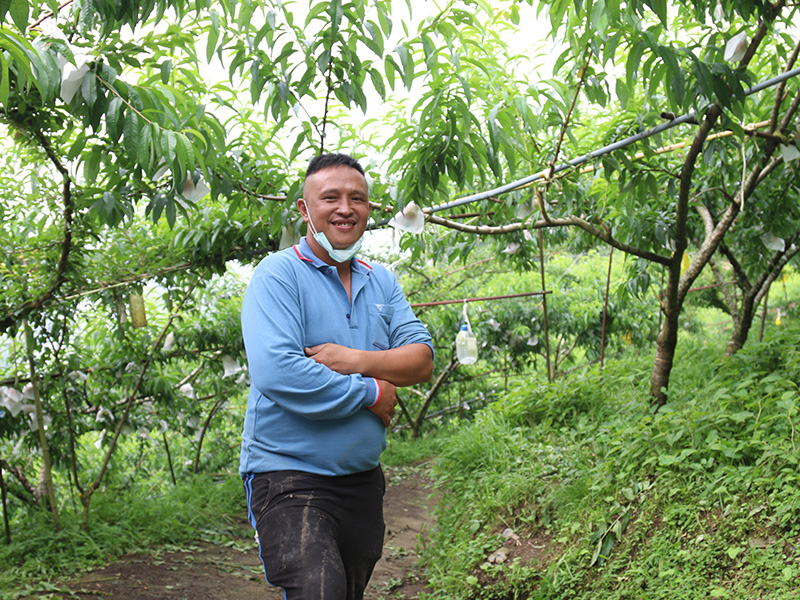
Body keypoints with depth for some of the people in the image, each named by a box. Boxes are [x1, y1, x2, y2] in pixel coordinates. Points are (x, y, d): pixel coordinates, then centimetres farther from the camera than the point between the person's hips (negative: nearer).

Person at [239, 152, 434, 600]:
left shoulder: (381, 281, 11)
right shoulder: (279, 274, -9)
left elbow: (422, 359, 2)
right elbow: (275, 372, -23)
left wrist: (355, 361, -16)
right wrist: (371, 392, -15)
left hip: (363, 479, 7)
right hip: (288, 475, -7)